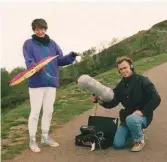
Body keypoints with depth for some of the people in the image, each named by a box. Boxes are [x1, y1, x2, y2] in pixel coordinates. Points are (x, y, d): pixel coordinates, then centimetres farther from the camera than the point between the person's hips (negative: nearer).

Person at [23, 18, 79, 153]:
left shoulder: (52, 43, 12)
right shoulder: (29, 43, 0)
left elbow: (60, 60, 9)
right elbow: (29, 61, -12)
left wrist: (71, 56, -9)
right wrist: (34, 66, -34)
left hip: (51, 82, 5)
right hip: (36, 83, -4)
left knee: (49, 111, 12)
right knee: (35, 112, -2)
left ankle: (45, 137, 26)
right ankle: (32, 140, 12)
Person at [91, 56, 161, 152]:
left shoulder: (142, 80, -12)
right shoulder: (120, 85, 5)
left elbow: (156, 99, -17)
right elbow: (112, 103, 2)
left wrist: (143, 112, -24)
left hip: (143, 116, -6)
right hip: (127, 117, 6)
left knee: (131, 119, -41)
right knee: (118, 144, -4)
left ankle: (139, 140, -10)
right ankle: (137, 131, 22)